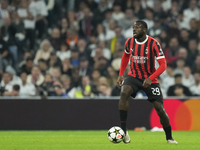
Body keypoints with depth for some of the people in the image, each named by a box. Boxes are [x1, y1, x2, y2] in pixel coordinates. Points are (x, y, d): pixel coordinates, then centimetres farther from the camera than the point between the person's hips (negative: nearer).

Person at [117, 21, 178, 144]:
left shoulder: (153, 43, -17)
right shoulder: (129, 42, -4)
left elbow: (163, 64, -18)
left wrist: (151, 79, -30)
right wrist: (121, 74, 9)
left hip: (150, 79, -2)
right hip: (134, 76, 2)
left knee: (159, 108, -6)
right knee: (124, 92, -29)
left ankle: (169, 138, 17)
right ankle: (123, 131, -28)